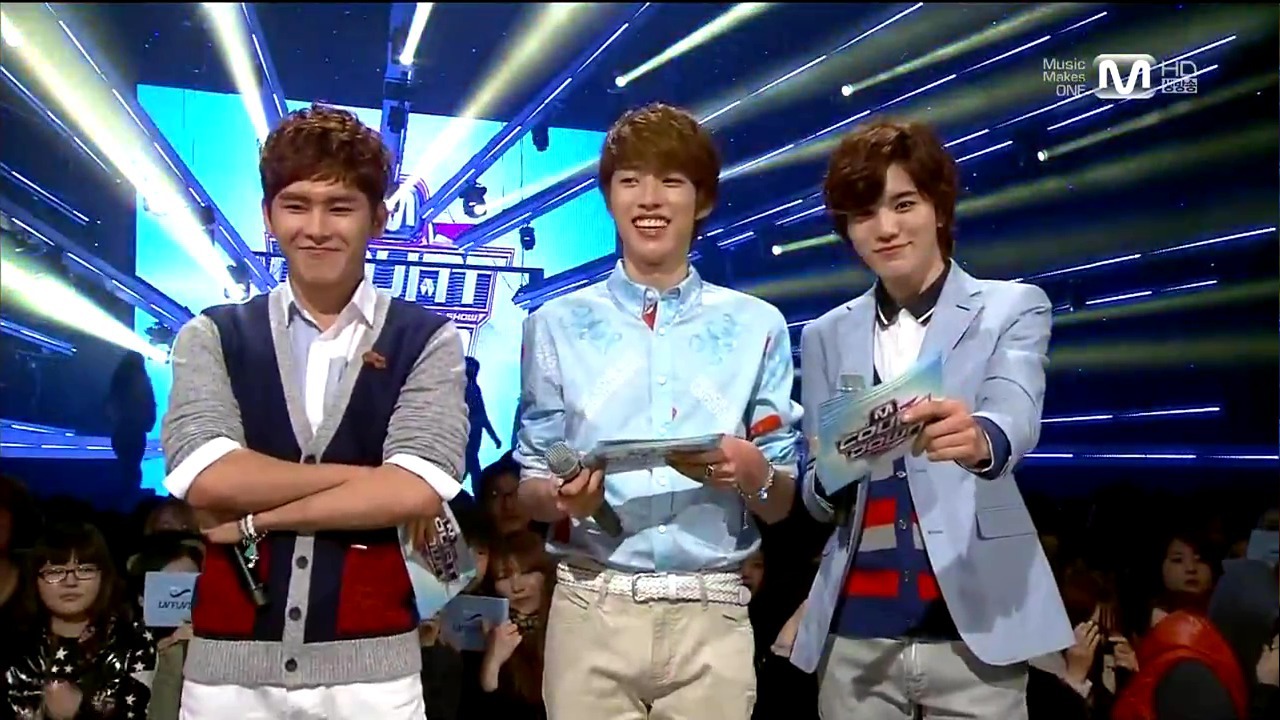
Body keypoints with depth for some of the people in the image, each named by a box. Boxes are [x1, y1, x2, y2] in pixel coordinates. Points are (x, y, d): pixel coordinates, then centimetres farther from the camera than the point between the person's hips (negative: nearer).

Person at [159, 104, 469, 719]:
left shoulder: (427, 341, 0)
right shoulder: (212, 337, 4)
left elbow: (418, 491, -13)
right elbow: (206, 480, -11)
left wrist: (255, 520, -9)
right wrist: (370, 480, -10)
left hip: (371, 666, -1)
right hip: (228, 664, 1)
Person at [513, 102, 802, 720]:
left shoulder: (756, 326, 3)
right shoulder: (558, 323, 4)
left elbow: (781, 503, 6)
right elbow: (529, 491, 6)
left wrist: (752, 473, -15)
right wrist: (563, 497, -15)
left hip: (710, 616, 0)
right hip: (591, 610, 0)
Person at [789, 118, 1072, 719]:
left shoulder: (1012, 308, 2)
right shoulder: (825, 336, 10)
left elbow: (1016, 416, -17)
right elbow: (817, 501, 10)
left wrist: (979, 439, -39)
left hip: (974, 629, -2)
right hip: (854, 636, 3)